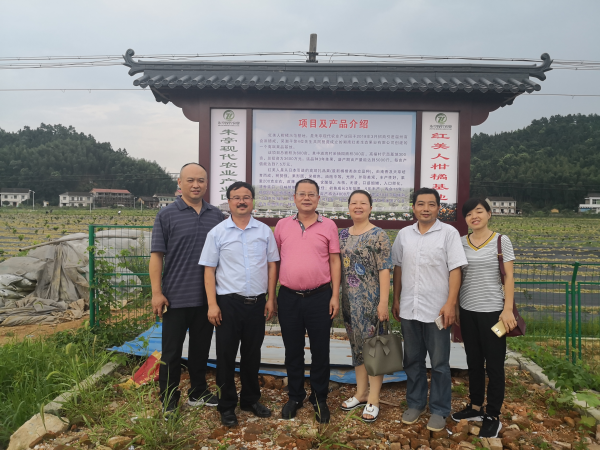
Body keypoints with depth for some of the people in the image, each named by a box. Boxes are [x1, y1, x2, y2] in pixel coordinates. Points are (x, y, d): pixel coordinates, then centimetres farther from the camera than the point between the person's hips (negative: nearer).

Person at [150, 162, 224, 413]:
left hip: (207, 297, 4)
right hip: (177, 296, -4)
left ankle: (198, 393, 33)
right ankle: (168, 402, 22)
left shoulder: (216, 215, 7)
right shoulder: (167, 215, -4)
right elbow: (156, 255, -6)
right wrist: (156, 292, -12)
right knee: (172, 352, 7)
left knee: (201, 348, 16)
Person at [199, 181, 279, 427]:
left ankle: (250, 399, 33)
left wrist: (271, 299, 2)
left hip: (257, 302, 2)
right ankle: (227, 406, 23)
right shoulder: (217, 232, -1)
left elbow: (272, 265, 7)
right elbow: (209, 270, -2)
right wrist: (212, 304, -9)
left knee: (252, 353, 15)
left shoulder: (264, 231, 4)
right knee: (226, 354, 7)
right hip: (228, 302, -2)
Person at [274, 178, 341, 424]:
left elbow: (335, 261, 1)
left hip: (319, 297, -1)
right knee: (293, 350, 13)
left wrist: (335, 295, -4)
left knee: (320, 350, 8)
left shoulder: (328, 226, 1)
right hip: (289, 297, 2)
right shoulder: (282, 225, 5)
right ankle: (295, 396, 31)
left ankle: (319, 398, 27)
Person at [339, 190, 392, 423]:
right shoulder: (343, 234, 9)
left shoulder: (379, 235, -8)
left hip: (371, 300, -6)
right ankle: (360, 393, 29)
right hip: (349, 299, 6)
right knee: (356, 345, 14)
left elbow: (384, 271, -12)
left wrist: (384, 302, -16)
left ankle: (373, 400, 14)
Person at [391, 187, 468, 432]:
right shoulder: (404, 234, 7)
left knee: (439, 363, 7)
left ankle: (439, 410, 23)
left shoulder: (449, 233, -5)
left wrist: (450, 304, -14)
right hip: (408, 309, 4)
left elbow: (455, 270, -8)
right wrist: (396, 300, 11)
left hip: (437, 310, -4)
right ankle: (415, 404, 31)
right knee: (412, 360, 15)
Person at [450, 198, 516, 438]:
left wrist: (508, 309, -12)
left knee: (494, 365, 4)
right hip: (467, 310, 4)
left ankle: (493, 416, 18)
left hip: (492, 311, -4)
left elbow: (509, 277, -5)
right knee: (473, 361, 15)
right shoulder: (461, 242, 4)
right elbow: (457, 276, 8)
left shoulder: (501, 241, -4)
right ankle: (476, 407, 31)